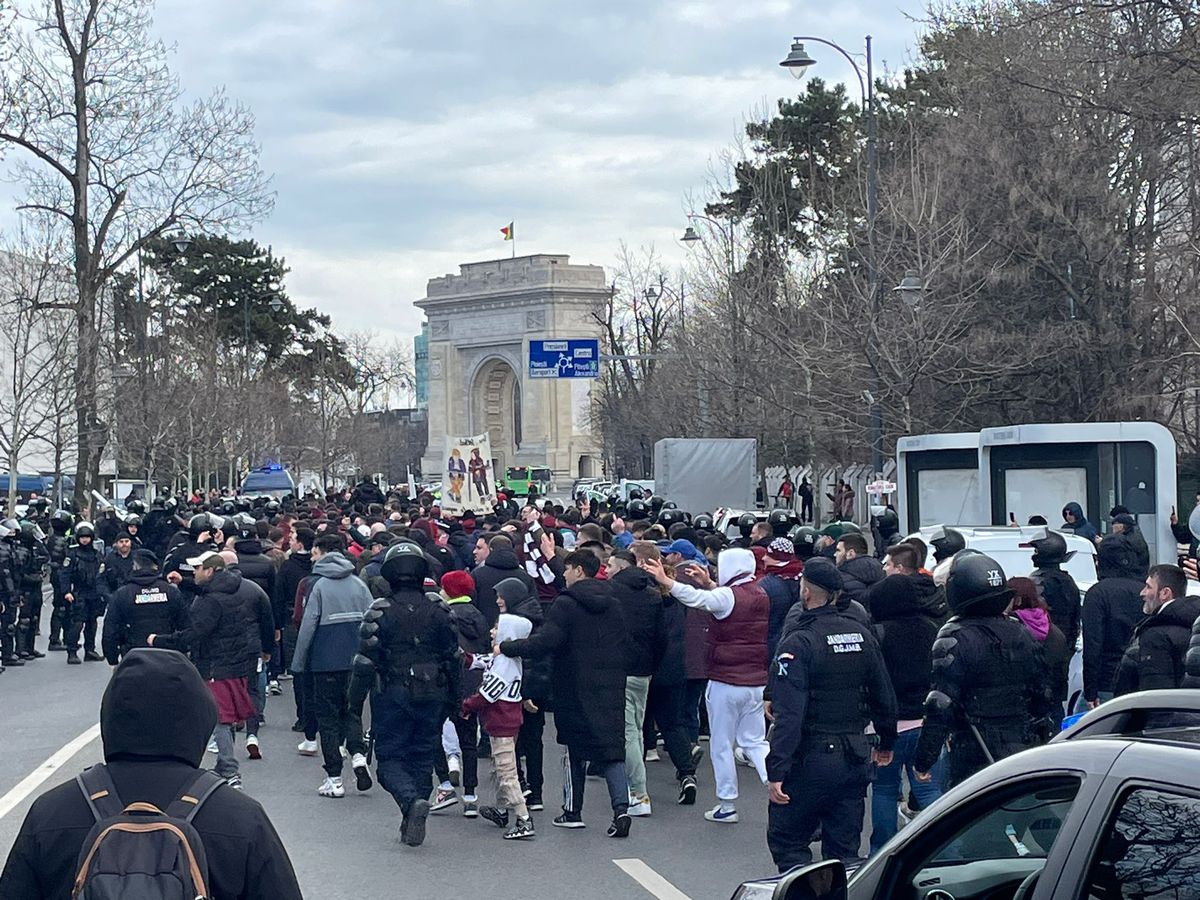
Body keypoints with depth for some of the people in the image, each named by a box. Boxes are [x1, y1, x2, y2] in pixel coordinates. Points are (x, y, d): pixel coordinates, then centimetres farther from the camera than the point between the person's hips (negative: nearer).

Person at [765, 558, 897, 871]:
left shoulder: (797, 644, -15)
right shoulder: (863, 636, 5)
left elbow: (789, 714, -21)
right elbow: (885, 698, 12)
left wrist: (776, 771, -21)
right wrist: (886, 743, 27)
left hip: (812, 760, -6)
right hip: (855, 758, 6)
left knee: (786, 841, 7)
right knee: (844, 851, 13)